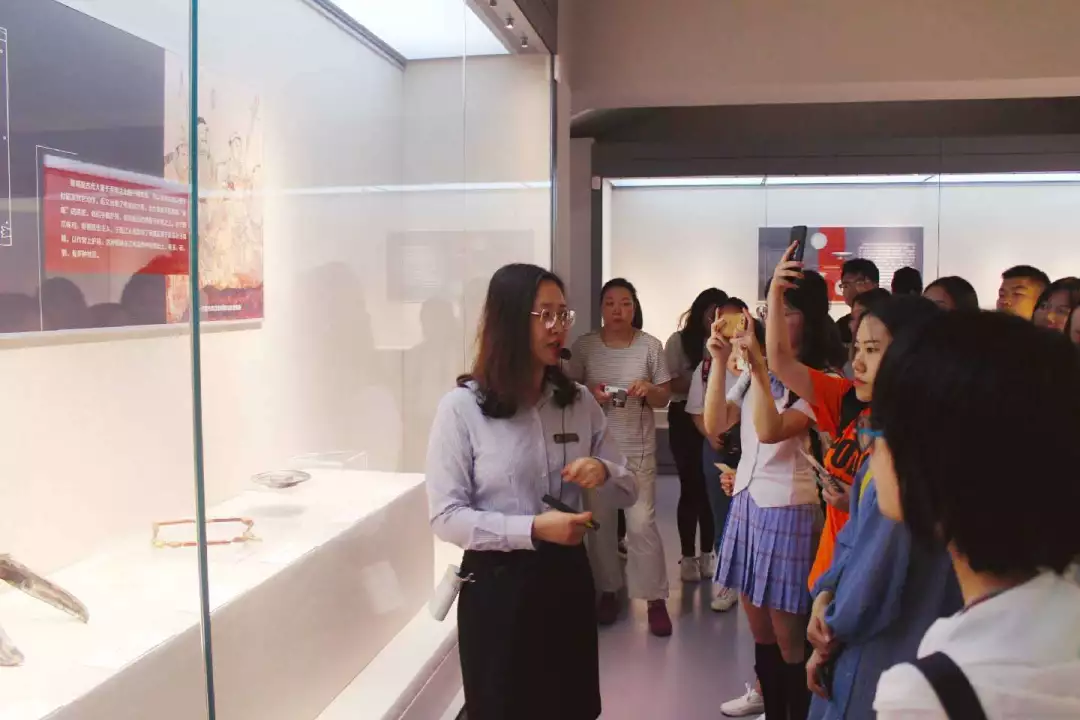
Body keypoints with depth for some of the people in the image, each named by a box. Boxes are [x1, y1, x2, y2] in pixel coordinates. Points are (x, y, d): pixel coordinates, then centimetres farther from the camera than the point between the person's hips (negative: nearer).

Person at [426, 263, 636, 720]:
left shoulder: (580, 402, 1)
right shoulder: (462, 407, -13)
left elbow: (627, 491, 7)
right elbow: (446, 516, -14)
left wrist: (603, 473, -16)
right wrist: (532, 529, -24)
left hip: (567, 576, 5)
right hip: (497, 584, -4)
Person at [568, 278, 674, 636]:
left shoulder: (650, 345, -3)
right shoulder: (585, 346, -2)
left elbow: (664, 398, 3)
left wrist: (649, 389, -19)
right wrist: (591, 395, -17)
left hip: (638, 448, -1)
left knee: (642, 523, -3)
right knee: (600, 521, 9)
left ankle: (656, 599, 11)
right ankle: (608, 591, 26)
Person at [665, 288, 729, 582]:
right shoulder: (679, 341, 0)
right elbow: (670, 384, -7)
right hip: (685, 418, -2)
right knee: (691, 486, 3)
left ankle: (707, 554, 20)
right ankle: (688, 556, 15)